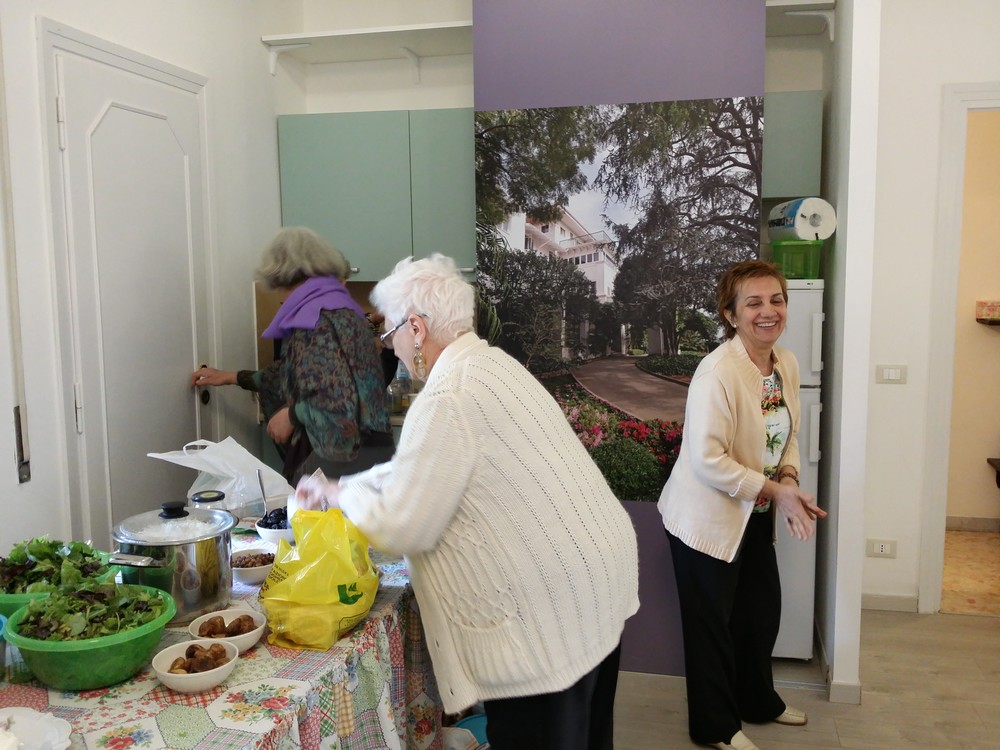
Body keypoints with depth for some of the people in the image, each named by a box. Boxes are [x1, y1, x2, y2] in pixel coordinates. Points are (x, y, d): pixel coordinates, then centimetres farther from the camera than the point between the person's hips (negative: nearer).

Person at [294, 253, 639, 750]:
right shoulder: (491, 363, 8)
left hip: (550, 609, -9)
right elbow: (422, 467, 20)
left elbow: (401, 528, -16)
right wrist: (339, 488, 24)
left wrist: (343, 495, 3)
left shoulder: (446, 400, -22)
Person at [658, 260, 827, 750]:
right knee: (712, 623, 9)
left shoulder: (787, 363, -1)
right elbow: (708, 460, -28)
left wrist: (789, 481, -9)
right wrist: (774, 491, -23)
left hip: (755, 515, 8)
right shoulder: (717, 371, -26)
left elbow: (787, 436, 9)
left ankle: (757, 700, 46)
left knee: (763, 610, 22)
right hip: (707, 518, -8)